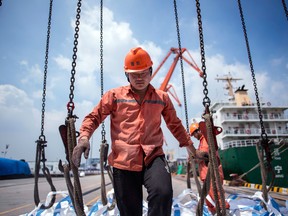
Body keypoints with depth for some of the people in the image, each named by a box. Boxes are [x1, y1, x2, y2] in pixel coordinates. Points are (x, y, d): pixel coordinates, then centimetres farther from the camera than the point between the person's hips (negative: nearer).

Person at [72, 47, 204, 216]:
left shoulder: (162, 97, 12)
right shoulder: (114, 95, 6)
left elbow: (175, 125, 23)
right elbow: (94, 117, 9)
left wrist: (192, 149, 27)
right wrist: (84, 137, -11)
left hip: (153, 157, 1)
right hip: (123, 161, 0)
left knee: (163, 193, -30)